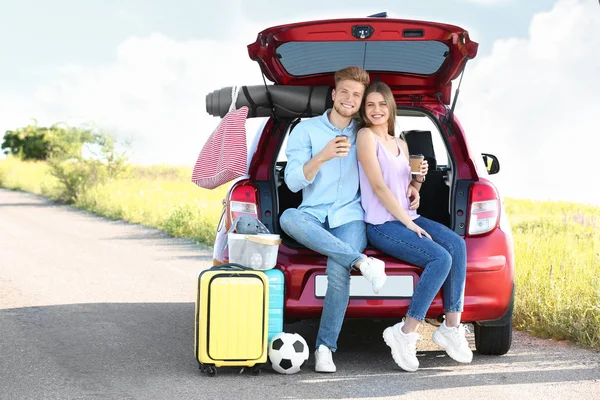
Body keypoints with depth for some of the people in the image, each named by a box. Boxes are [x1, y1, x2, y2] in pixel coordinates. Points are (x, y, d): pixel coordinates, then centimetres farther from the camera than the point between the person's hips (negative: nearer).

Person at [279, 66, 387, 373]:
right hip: (314, 216, 0)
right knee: (288, 218, -37)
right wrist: (322, 156, -18)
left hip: (350, 217, 0)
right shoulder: (306, 130, 8)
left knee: (338, 271, -32)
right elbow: (293, 182, -2)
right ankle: (361, 262, -38)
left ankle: (325, 347, -24)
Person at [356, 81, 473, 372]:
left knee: (457, 244, -20)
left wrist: (419, 179, 2)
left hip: (407, 218, 7)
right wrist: (409, 224, -15)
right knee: (441, 258, -26)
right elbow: (378, 186, -12)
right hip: (382, 225, -7)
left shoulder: (401, 144, 20)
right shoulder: (366, 136, -4)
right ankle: (406, 334, -20)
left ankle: (452, 327, -18)